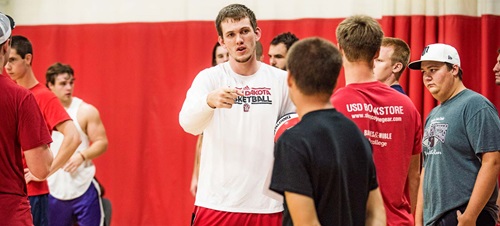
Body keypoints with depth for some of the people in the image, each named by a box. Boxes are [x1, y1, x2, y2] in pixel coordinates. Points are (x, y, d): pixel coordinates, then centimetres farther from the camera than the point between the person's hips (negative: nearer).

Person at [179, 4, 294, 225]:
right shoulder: (209, 78, 0)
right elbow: (188, 122, -17)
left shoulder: (281, 80, 5)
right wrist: (210, 101, -39)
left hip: (268, 206, 2)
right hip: (217, 204, -2)